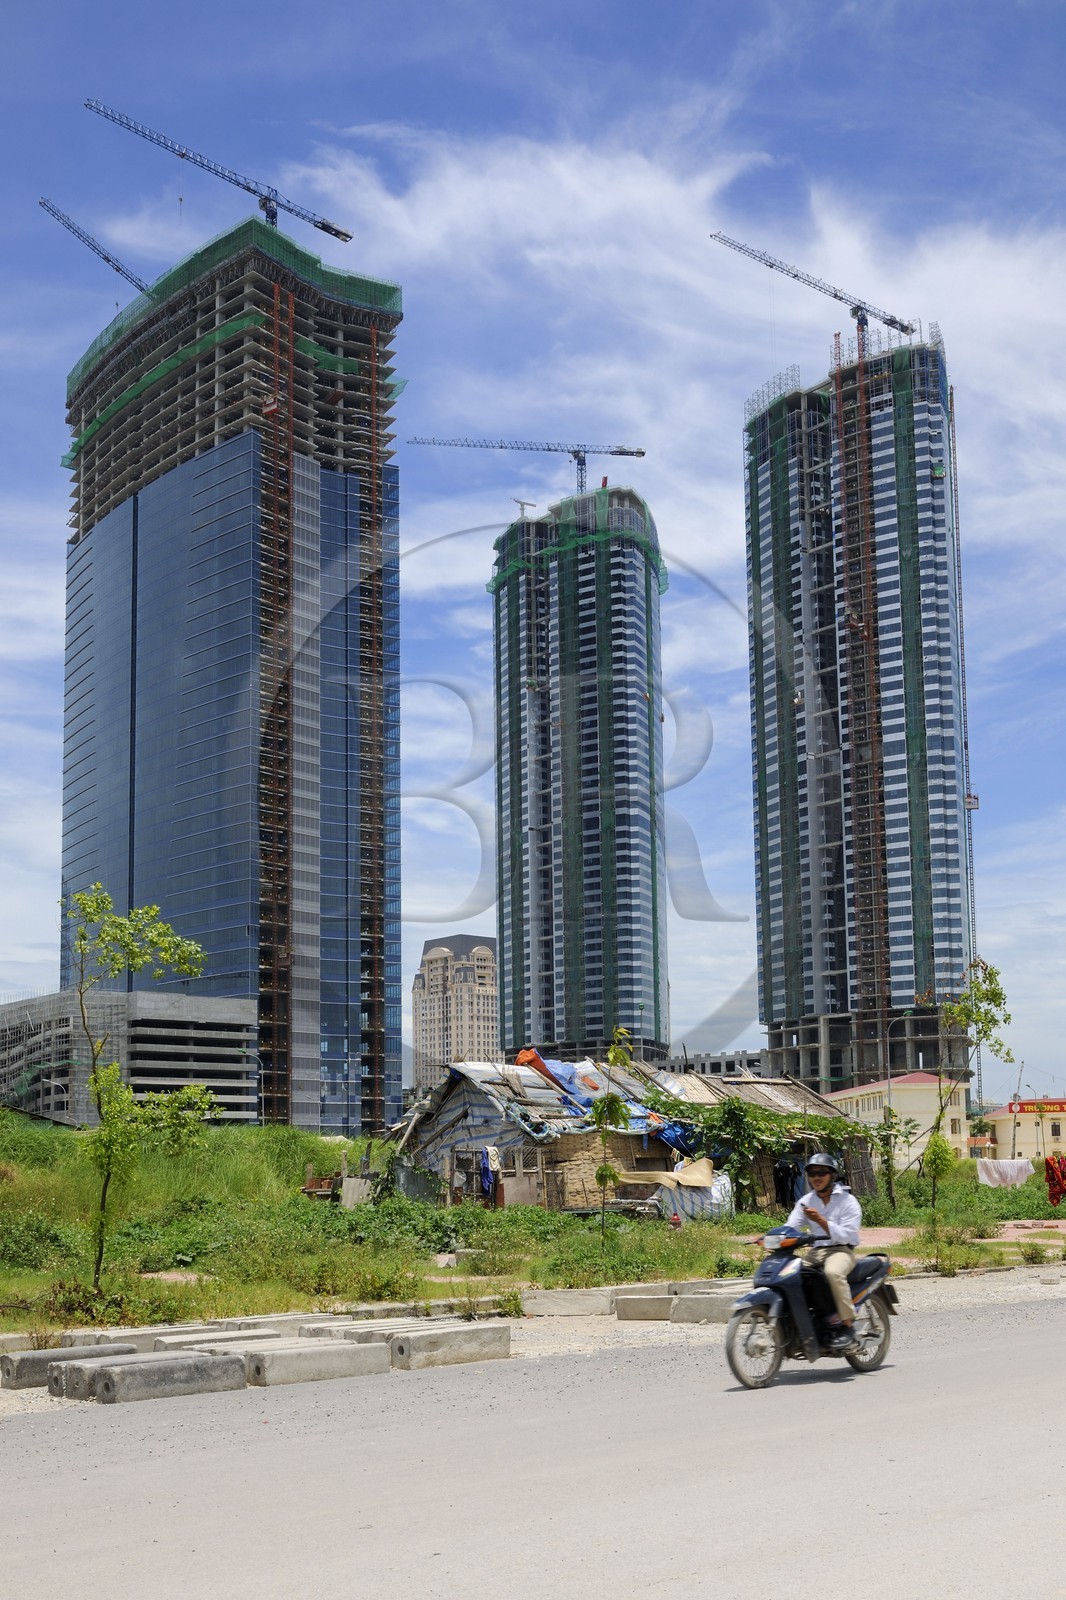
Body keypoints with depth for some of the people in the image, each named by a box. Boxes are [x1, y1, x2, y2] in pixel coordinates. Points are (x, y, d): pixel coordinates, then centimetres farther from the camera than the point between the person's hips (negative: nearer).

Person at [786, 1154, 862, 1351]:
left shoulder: (848, 1201, -1)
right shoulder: (806, 1201, 13)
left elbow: (846, 1235, -12)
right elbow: (790, 1227, 1)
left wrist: (821, 1221, -23)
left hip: (841, 1250, -5)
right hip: (816, 1251, 5)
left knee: (833, 1272, -38)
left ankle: (847, 1326, -31)